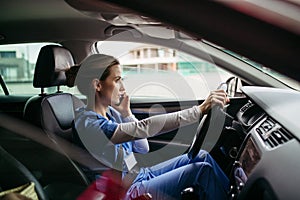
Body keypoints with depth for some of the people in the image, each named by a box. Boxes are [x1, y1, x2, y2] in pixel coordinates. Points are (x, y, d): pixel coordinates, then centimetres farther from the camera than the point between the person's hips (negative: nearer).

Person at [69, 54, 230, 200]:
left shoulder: (110, 111, 3)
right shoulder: (87, 124, -25)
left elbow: (143, 148, 4)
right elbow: (145, 127, -36)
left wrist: (126, 113, -7)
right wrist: (200, 110, -36)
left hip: (140, 175, 8)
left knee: (201, 156, -1)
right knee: (202, 169, -15)